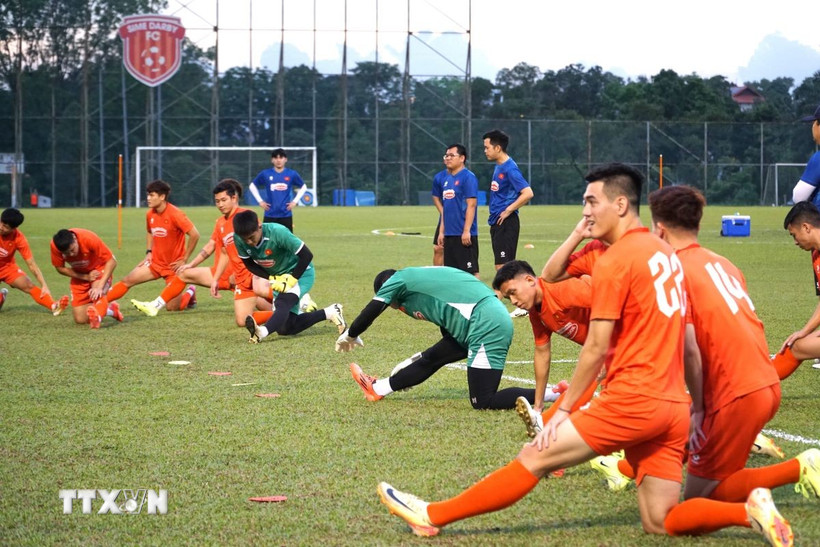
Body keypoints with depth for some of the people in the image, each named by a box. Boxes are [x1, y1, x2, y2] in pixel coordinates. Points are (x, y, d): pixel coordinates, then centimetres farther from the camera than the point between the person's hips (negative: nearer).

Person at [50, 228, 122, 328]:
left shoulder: (89, 238, -33)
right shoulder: (55, 246, -26)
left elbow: (111, 261, -27)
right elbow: (60, 268, -10)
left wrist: (100, 286, -36)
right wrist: (85, 277, -21)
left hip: (99, 269, -3)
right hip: (79, 275, 3)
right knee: (80, 319, 0)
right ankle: (110, 309, 20)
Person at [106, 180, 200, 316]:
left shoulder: (175, 214, -20)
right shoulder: (150, 214, 1)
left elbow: (194, 235, -22)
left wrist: (184, 260, -17)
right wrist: (149, 252, 8)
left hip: (174, 265, -6)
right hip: (156, 262, 6)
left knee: (171, 307, -23)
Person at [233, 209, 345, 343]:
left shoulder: (277, 232, -32)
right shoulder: (238, 239, -18)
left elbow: (307, 255, -26)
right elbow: (249, 264, -4)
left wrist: (292, 280, -25)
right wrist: (272, 279, -17)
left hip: (300, 273, -7)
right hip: (278, 277, 7)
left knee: (282, 303, -36)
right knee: (286, 328, 5)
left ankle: (262, 332, -61)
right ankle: (329, 313, 17)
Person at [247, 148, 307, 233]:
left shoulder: (292, 174, 0)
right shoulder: (265, 174, 0)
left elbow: (303, 187, 14)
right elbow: (252, 186, 13)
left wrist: (295, 201, 4)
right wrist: (260, 201, 5)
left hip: (286, 215, 0)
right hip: (270, 215, 0)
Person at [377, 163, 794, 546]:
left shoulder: (614, 261, -9)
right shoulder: (664, 251, 16)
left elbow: (596, 348, -10)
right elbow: (681, 338, 18)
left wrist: (564, 410, -3)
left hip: (633, 402, -8)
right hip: (674, 405, 8)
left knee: (534, 458, -2)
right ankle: (750, 509, -7)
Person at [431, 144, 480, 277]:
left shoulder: (468, 177, -9)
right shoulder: (441, 177, 13)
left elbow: (471, 204, -15)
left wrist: (466, 231, -20)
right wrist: (441, 231, 16)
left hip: (464, 235, -8)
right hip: (449, 233, 8)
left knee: (471, 271, -6)